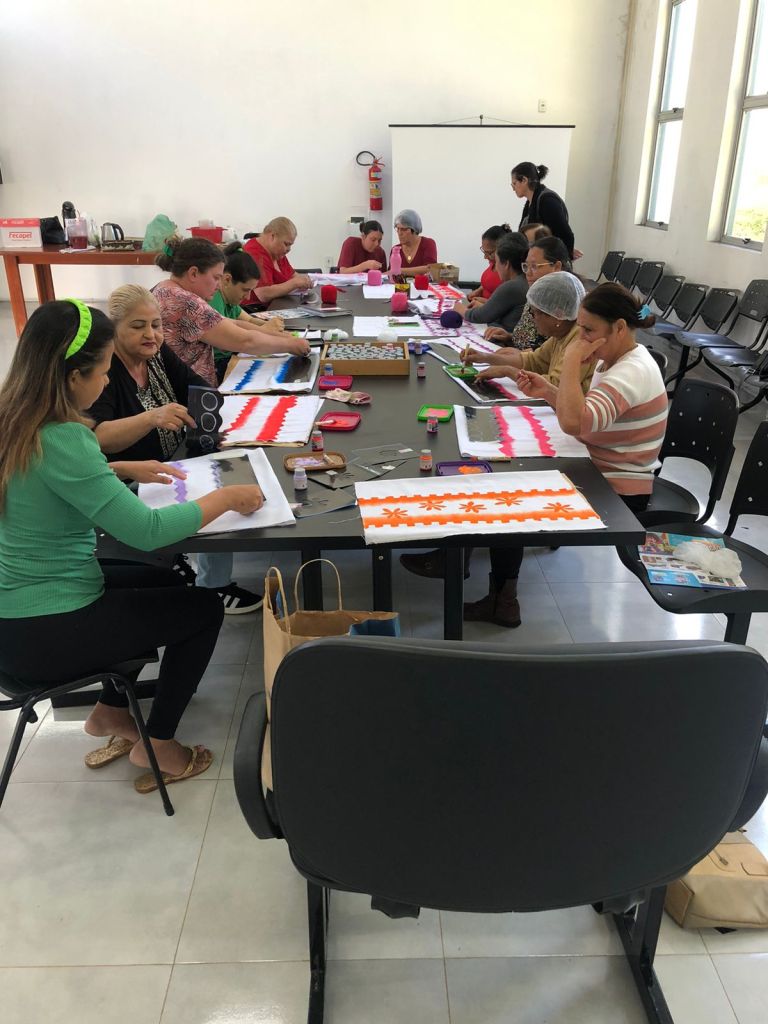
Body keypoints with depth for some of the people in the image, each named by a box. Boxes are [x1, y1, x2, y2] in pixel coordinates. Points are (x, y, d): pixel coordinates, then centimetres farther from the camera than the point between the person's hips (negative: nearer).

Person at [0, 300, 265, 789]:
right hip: (41, 636, -9)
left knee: (164, 581, 25)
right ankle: (158, 744, 21)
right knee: (205, 607, 7)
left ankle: (111, 711, 33)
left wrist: (125, 469, 11)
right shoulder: (59, 441, -29)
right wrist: (227, 498, -16)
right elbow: (147, 530, -28)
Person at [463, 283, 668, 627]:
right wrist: (548, 392, -4)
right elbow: (588, 417, 12)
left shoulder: (633, 372, -26)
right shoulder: (614, 359, 5)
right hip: (598, 472, 9)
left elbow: (575, 423, -40)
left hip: (617, 494, -9)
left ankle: (502, 599, 17)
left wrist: (571, 361, -29)